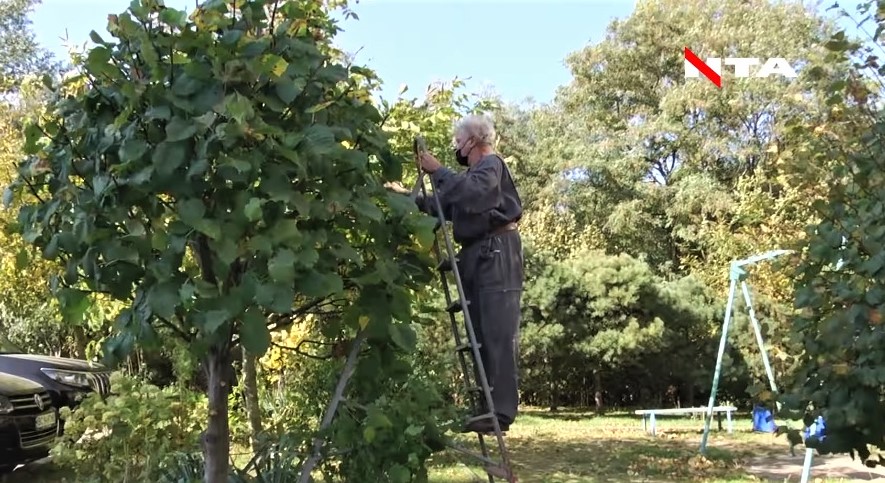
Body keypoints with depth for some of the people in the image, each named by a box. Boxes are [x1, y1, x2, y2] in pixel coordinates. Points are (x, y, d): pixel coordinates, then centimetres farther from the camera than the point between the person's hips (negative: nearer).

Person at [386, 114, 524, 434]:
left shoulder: (491, 164, 0)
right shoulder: (473, 173, 29)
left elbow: (471, 194, -21)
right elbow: (445, 206, 33)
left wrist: (438, 171, -14)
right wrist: (410, 197, 29)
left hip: (496, 253, -9)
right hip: (478, 256, 9)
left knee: (499, 335, -14)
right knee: (482, 336, 4)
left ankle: (502, 411, -18)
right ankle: (488, 408, 6)